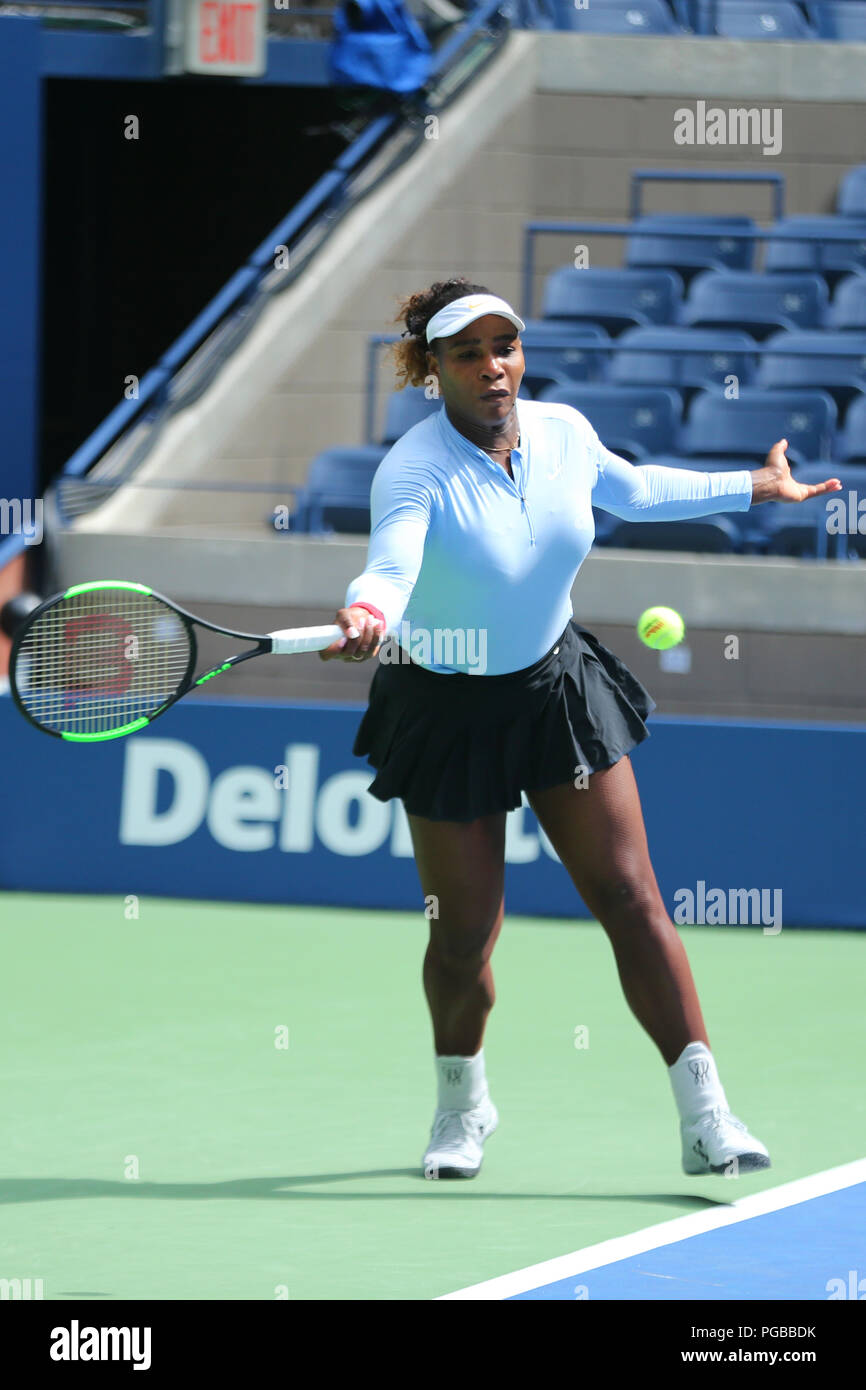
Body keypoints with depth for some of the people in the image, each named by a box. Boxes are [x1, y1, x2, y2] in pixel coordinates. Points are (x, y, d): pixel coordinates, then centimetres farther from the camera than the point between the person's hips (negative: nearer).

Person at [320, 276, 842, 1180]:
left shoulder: (563, 432, -5)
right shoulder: (414, 470, -22)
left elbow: (633, 491, 18)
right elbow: (392, 560, -43)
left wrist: (751, 489, 25)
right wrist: (370, 613, -66)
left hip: (558, 689, 4)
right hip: (446, 710, -3)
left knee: (630, 898, -6)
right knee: (464, 934, 3)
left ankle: (705, 1118, -7)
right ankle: (461, 1105, 32)